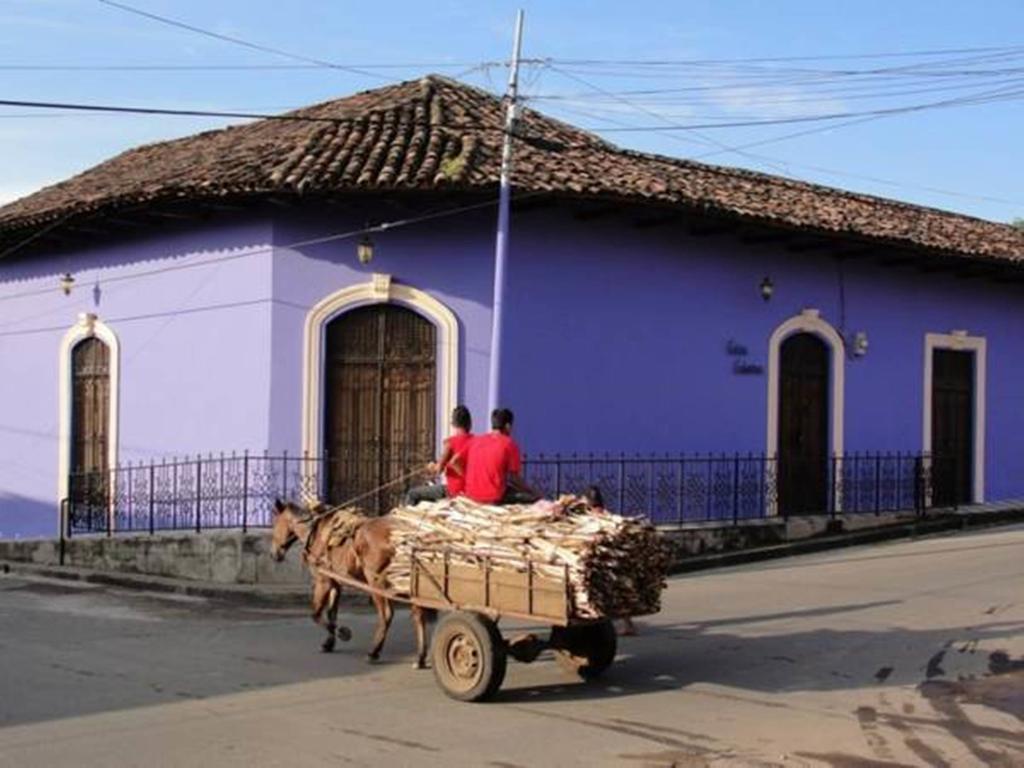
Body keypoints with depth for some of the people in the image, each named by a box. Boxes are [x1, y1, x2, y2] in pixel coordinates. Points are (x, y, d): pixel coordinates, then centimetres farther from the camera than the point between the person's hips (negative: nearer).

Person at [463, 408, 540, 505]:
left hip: (472, 495, 7)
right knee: (536, 496, 10)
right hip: (495, 498, -6)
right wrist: (533, 492, 9)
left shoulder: (475, 441, 7)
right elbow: (515, 478, -7)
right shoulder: (509, 444, -7)